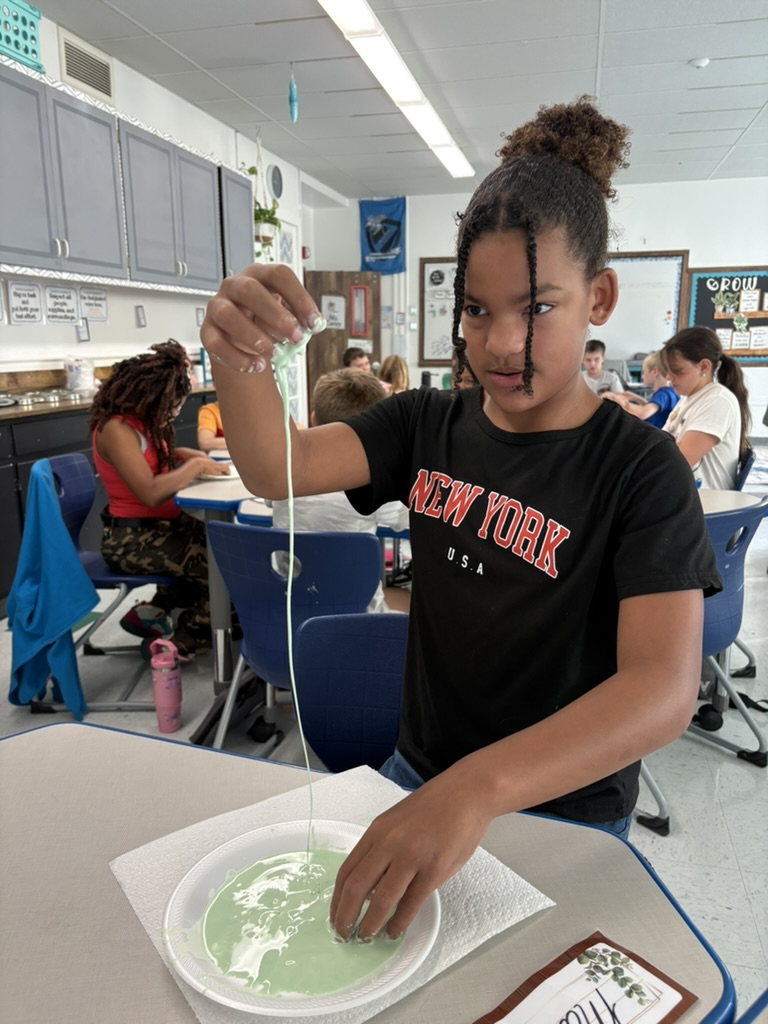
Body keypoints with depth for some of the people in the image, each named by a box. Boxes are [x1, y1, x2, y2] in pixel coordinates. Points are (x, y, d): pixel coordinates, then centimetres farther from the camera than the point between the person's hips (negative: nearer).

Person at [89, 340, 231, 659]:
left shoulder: (139, 421, 7)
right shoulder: (117, 429, -20)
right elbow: (150, 493, -30)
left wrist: (185, 455, 2)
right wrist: (196, 466, -19)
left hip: (159, 523, 9)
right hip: (129, 537, -9)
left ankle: (155, 610, 8)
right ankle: (184, 641, 5)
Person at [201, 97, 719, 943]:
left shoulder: (639, 468, -19)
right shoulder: (429, 424, -5)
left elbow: (664, 687, -31)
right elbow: (276, 469, -18)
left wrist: (480, 787, -45)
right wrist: (239, 357, -39)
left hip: (562, 813, -3)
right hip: (419, 772, 4)